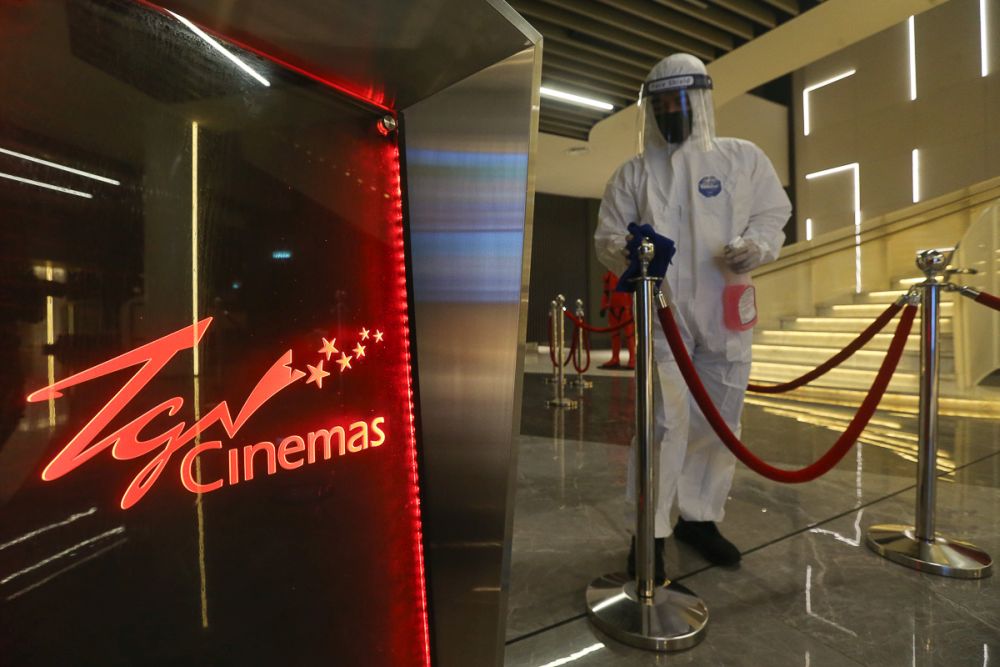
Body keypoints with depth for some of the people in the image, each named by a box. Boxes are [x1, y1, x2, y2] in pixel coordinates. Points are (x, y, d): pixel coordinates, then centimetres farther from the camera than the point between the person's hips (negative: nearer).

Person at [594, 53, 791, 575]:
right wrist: (627, 252, -17)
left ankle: (699, 517, 26)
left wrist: (755, 245, -11)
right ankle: (650, 530, 4)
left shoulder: (743, 157, 9)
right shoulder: (632, 173, 7)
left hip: (726, 313, 3)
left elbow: (773, 212, 11)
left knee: (720, 421, 9)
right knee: (666, 419, -9)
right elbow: (606, 237, 7)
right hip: (662, 313, -2)